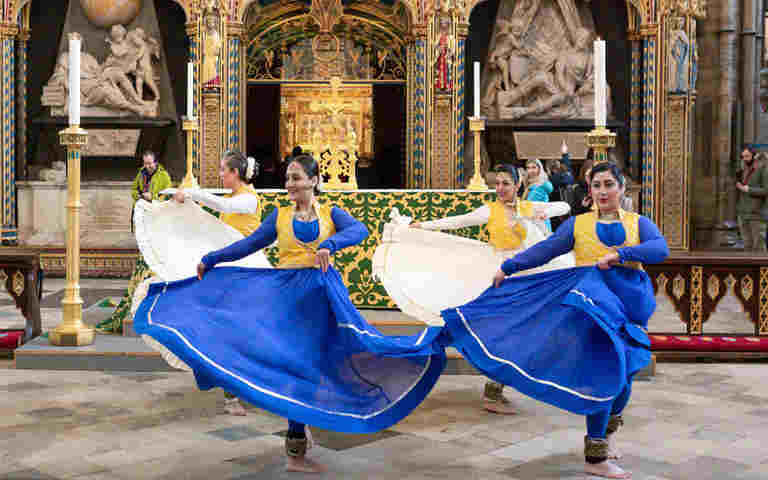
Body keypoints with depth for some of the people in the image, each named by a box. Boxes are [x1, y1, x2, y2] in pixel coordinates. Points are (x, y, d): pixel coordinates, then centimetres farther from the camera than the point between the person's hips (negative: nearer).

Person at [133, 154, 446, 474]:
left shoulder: (331, 214, 5)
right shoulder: (280, 216, 10)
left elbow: (359, 230, -13)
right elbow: (250, 244, 10)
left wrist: (329, 245, -30)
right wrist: (211, 259, 6)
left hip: (321, 294, 0)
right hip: (286, 293, 1)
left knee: (310, 362, 2)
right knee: (293, 361, 0)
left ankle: (296, 450, 16)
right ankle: (295, 450, 9)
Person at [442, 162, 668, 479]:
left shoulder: (638, 224, 10)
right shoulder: (578, 224, 9)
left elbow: (660, 249, -8)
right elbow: (544, 251, 8)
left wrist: (619, 253, -20)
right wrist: (508, 268, 3)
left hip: (629, 306, 3)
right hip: (593, 301, -2)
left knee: (624, 376, 5)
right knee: (604, 374, -12)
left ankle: (603, 437, 32)